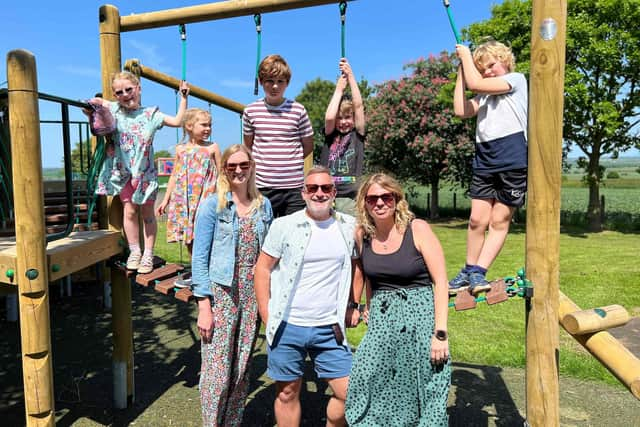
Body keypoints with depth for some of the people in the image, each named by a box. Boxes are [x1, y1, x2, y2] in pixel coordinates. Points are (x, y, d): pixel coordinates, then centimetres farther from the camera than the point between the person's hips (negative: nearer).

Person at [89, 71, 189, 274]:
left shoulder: (151, 114, -4)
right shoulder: (114, 110, 1)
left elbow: (177, 121, -7)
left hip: (145, 172, -1)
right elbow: (97, 101, 16)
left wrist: (183, 98, -8)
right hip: (123, 171, 2)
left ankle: (148, 255, 15)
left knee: (147, 214, 6)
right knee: (129, 211, 3)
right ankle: (134, 252, 16)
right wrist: (93, 106, -6)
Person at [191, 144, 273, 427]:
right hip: (220, 294, -4)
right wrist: (204, 306, -12)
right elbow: (199, 258, -6)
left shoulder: (264, 205, 8)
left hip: (252, 296, 4)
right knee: (217, 372, 0)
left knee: (242, 371, 13)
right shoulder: (212, 205, -4)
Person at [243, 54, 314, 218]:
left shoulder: (298, 110, 1)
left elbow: (308, 146, 10)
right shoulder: (250, 111, 4)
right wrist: (259, 164, 5)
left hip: (294, 186, -1)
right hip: (261, 187, 1)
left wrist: (290, 161, 5)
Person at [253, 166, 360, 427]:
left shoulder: (349, 227, 3)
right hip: (287, 326, -1)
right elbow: (263, 268, -1)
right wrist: (266, 316, -5)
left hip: (330, 329, 2)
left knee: (349, 393, 3)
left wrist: (352, 304, 10)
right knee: (287, 394, 12)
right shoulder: (284, 225, -3)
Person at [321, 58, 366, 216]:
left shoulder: (357, 135, 7)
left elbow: (358, 106, -2)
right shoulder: (330, 135, 10)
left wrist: (350, 76, -1)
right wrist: (339, 89, -1)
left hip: (351, 198, -1)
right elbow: (329, 118, -10)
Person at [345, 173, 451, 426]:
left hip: (419, 317, -3)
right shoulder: (363, 234, 2)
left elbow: (441, 282, -11)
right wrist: (370, 306, 13)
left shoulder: (417, 229, -10)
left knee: (421, 396, 6)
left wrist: (440, 333, -15)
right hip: (380, 322, 4)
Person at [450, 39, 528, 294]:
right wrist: (461, 71, 12)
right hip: (484, 161, 5)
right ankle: (468, 271, 10)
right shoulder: (484, 95, 24)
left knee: (499, 221, -2)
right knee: (477, 219, 0)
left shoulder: (517, 79, 6)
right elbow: (461, 111, 5)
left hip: (513, 160, -5)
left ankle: (478, 273, -2)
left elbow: (475, 84, -8)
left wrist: (465, 54, 7)